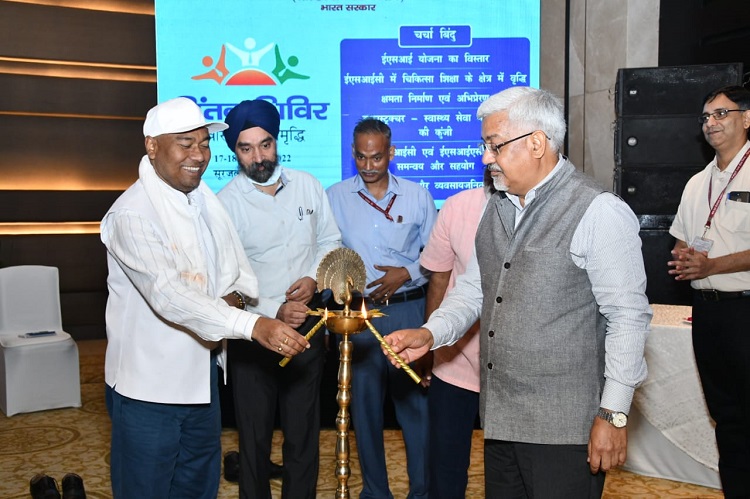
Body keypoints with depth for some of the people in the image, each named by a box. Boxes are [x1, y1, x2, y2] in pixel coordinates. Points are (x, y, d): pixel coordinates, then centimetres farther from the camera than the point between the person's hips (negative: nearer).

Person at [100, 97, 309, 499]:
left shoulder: (202, 195, 3)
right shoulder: (131, 214, -22)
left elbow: (230, 266, 15)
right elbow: (168, 295, -34)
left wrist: (234, 294, -7)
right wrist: (253, 325, -43)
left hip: (201, 372, 7)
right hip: (150, 382, -7)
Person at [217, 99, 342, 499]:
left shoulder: (307, 185, 0)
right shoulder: (224, 203, -11)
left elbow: (330, 240, 10)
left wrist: (314, 278, -8)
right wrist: (274, 313, -24)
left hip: (307, 324, 3)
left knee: (304, 431, 15)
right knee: (254, 434, 13)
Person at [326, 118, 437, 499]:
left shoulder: (417, 196, 4)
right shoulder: (335, 197, 4)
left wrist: (407, 274, -10)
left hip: (408, 310, 0)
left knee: (416, 401, 2)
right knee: (364, 405, 9)